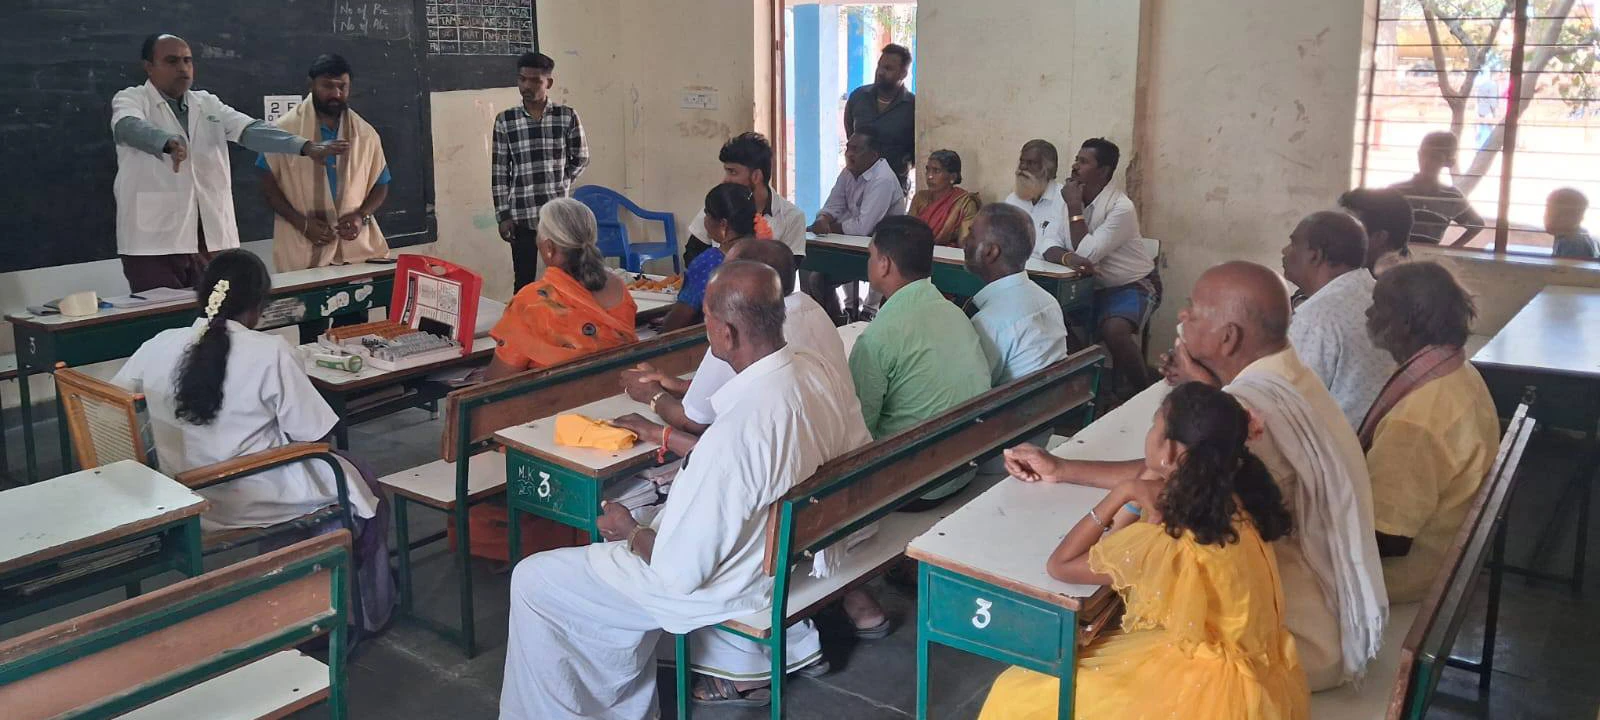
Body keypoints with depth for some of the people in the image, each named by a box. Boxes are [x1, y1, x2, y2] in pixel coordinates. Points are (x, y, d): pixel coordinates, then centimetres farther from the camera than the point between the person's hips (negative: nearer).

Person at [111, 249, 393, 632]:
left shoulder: (158, 346, -5)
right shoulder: (269, 352, -20)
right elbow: (313, 436, -16)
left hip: (187, 503, 6)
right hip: (256, 502, -6)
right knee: (360, 479, 21)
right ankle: (368, 610, 34)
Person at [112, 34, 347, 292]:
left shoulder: (208, 104, 15)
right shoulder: (131, 100, 3)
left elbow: (251, 130, 1)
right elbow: (130, 127, -20)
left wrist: (307, 147, -16)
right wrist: (170, 143, -43)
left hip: (212, 237, 4)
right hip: (154, 240, -4)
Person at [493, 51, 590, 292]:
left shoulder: (567, 117, 0)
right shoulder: (505, 121, 2)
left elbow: (581, 158, 12)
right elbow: (499, 172, 2)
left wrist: (560, 183, 2)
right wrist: (503, 215, -2)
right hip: (522, 216, 0)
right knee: (524, 283, 5)